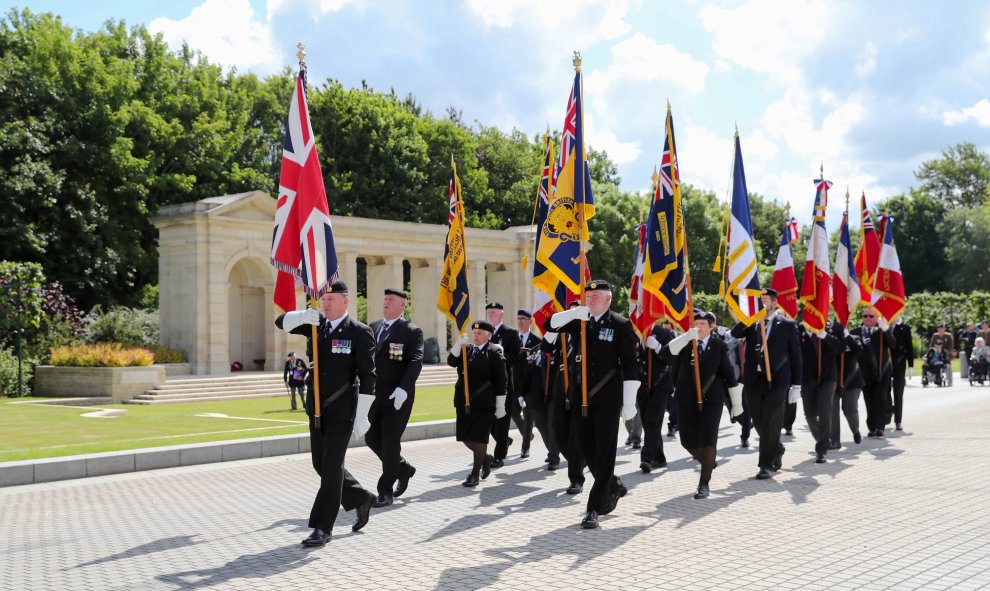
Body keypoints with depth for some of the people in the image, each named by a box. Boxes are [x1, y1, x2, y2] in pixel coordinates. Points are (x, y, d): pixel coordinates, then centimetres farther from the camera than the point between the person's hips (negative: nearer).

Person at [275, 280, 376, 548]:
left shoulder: (359, 332, -10)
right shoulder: (316, 324, 8)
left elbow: (368, 376, -12)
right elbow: (282, 322, -1)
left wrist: (362, 415, -16)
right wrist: (303, 315, -22)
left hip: (341, 411, -7)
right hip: (316, 409, 7)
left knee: (331, 467, -6)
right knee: (321, 464, 13)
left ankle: (322, 528, 3)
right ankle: (361, 499, 33)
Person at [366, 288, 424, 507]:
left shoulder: (412, 331, -5)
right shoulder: (372, 327, 12)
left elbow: (415, 362, -15)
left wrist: (403, 389, -29)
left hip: (398, 398, -6)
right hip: (374, 396, 6)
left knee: (390, 443, -2)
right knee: (372, 438, 12)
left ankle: (385, 491, 9)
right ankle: (403, 469, 34)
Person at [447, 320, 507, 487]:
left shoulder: (494, 352, -5)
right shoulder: (465, 349, 14)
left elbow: (501, 380, -7)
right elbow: (451, 362, 0)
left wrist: (500, 406, -10)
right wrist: (458, 345, -15)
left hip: (484, 404, -6)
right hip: (464, 402, 6)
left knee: (478, 438, -3)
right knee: (465, 437, 9)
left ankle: (475, 473, 9)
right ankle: (485, 458, 34)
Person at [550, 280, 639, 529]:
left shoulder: (621, 325, -4)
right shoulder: (578, 321, 10)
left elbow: (630, 365, -6)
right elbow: (551, 323, 0)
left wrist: (629, 402, -11)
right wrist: (574, 312, -18)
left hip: (607, 399, -5)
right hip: (580, 397, 5)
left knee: (604, 452, -3)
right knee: (587, 451, 12)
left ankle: (594, 508, 2)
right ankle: (613, 487, 35)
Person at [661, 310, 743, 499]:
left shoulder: (719, 346, 0)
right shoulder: (685, 343, 2)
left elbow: (729, 375, 4)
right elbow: (665, 354, -17)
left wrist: (737, 403, 5)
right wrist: (686, 337, -27)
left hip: (712, 399, -2)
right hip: (687, 399, 2)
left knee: (708, 439, -10)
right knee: (688, 440, 8)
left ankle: (704, 483, 1)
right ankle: (708, 463, 39)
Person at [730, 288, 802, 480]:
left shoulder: (787, 324, 2)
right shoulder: (751, 322, 9)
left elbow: (795, 355, 3)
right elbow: (735, 333, -11)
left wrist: (796, 385, 0)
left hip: (776, 380, -3)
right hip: (753, 380, 3)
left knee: (770, 424, -5)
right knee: (759, 422, 12)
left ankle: (767, 465, 3)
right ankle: (777, 451, 35)